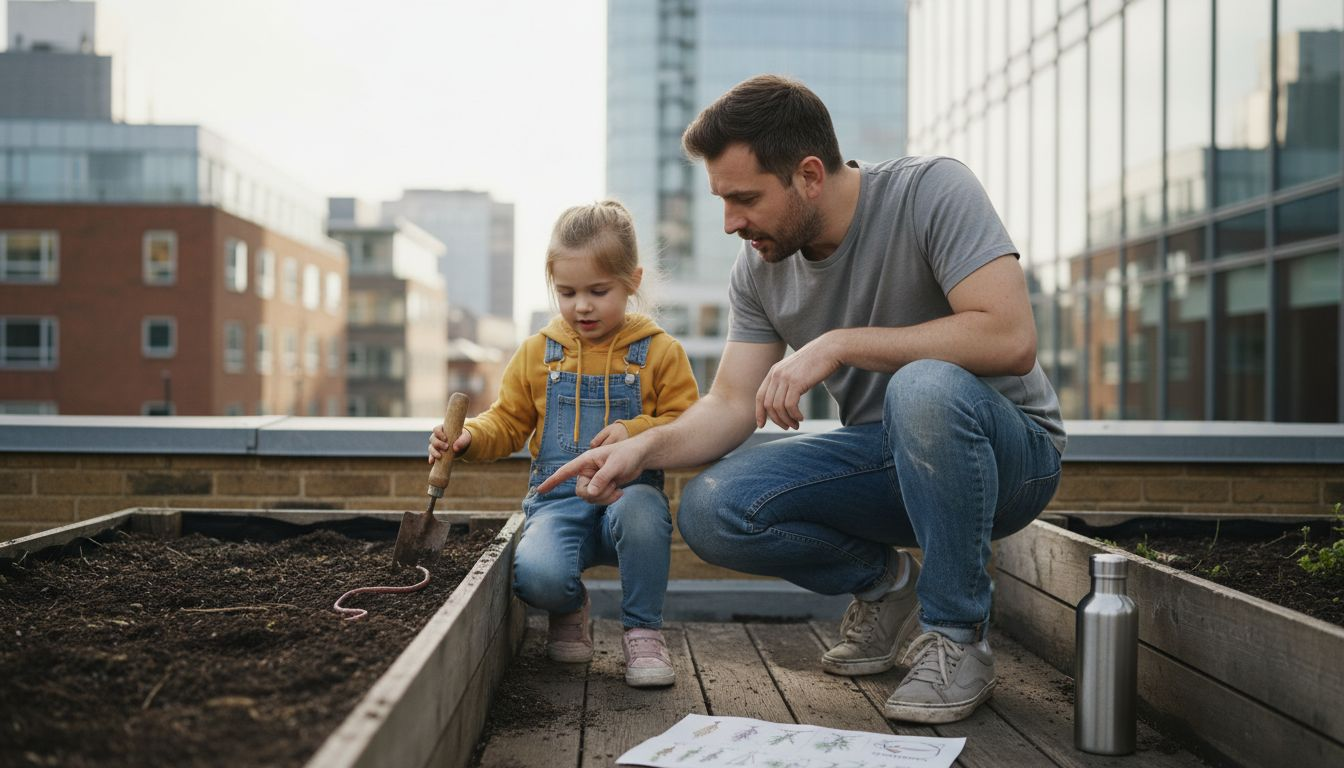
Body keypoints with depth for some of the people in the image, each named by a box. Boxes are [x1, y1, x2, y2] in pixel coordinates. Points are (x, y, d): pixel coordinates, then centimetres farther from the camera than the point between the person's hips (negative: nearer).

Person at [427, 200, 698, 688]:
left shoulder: (659, 352, 3)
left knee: (642, 511, -39)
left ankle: (643, 631, -13)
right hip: (558, 500, 1)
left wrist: (637, 433, -17)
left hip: (629, 492, -1)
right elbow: (508, 423, 15)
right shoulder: (538, 353, 11)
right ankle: (569, 610, 10)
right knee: (536, 575, -31)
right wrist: (469, 438, -6)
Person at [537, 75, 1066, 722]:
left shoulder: (932, 191, -19)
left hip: (1008, 451, -5)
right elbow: (732, 404, -2)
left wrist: (840, 344, -29)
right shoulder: (759, 267, -1)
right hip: (885, 462, 5)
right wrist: (643, 447, -20)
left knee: (925, 387, -40)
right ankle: (882, 583, 8)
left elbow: (1010, 337, -30)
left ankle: (956, 637, -19)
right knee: (708, 511, -18)